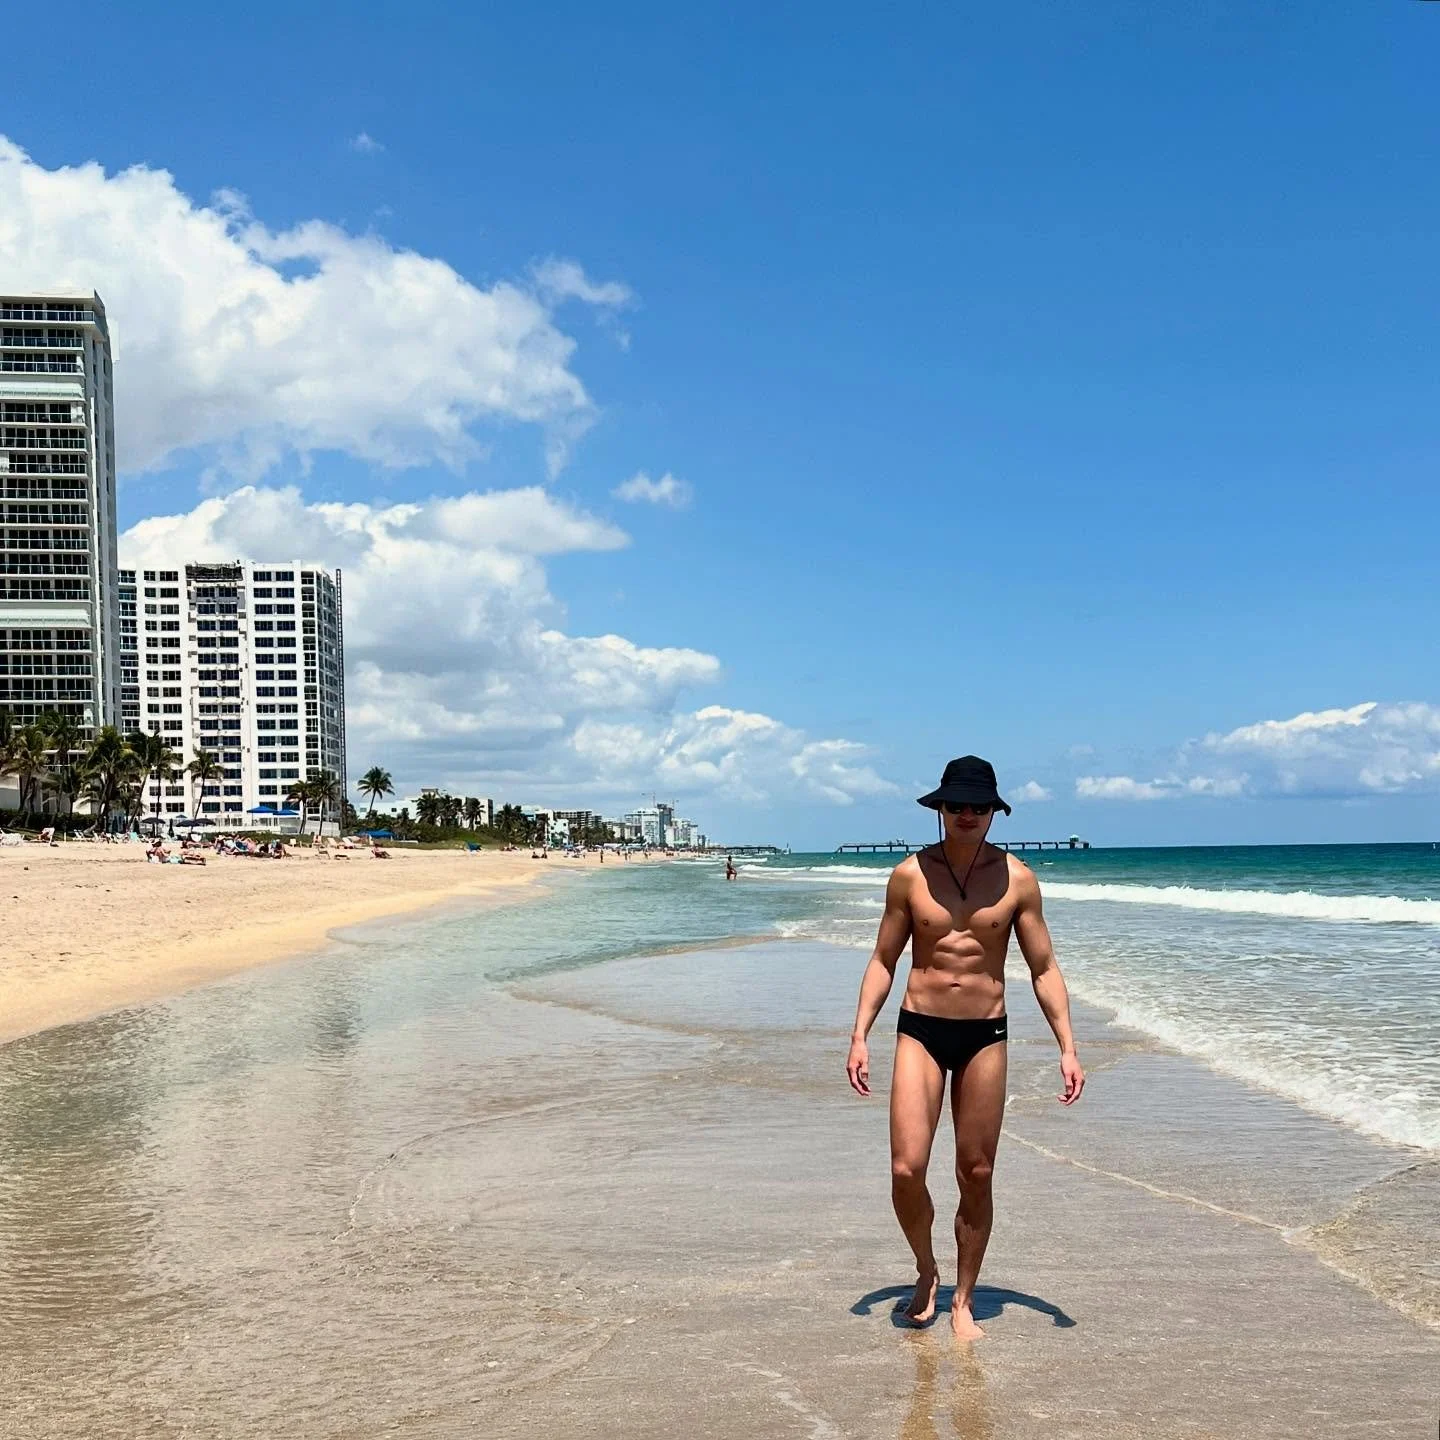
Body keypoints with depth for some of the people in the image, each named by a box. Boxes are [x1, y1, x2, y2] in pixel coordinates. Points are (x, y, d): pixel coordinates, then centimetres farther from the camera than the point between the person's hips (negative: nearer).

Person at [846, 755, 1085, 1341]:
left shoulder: (1017, 879, 0)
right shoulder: (910, 874, -1)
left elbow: (1044, 968, 5)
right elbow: (883, 961, 7)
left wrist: (1067, 1047, -2)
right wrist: (860, 1036, -1)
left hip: (985, 1035, 1)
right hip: (920, 1030, 0)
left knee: (976, 1176, 5)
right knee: (906, 1169, -10)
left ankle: (963, 1300, 21)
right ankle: (926, 1270, 18)